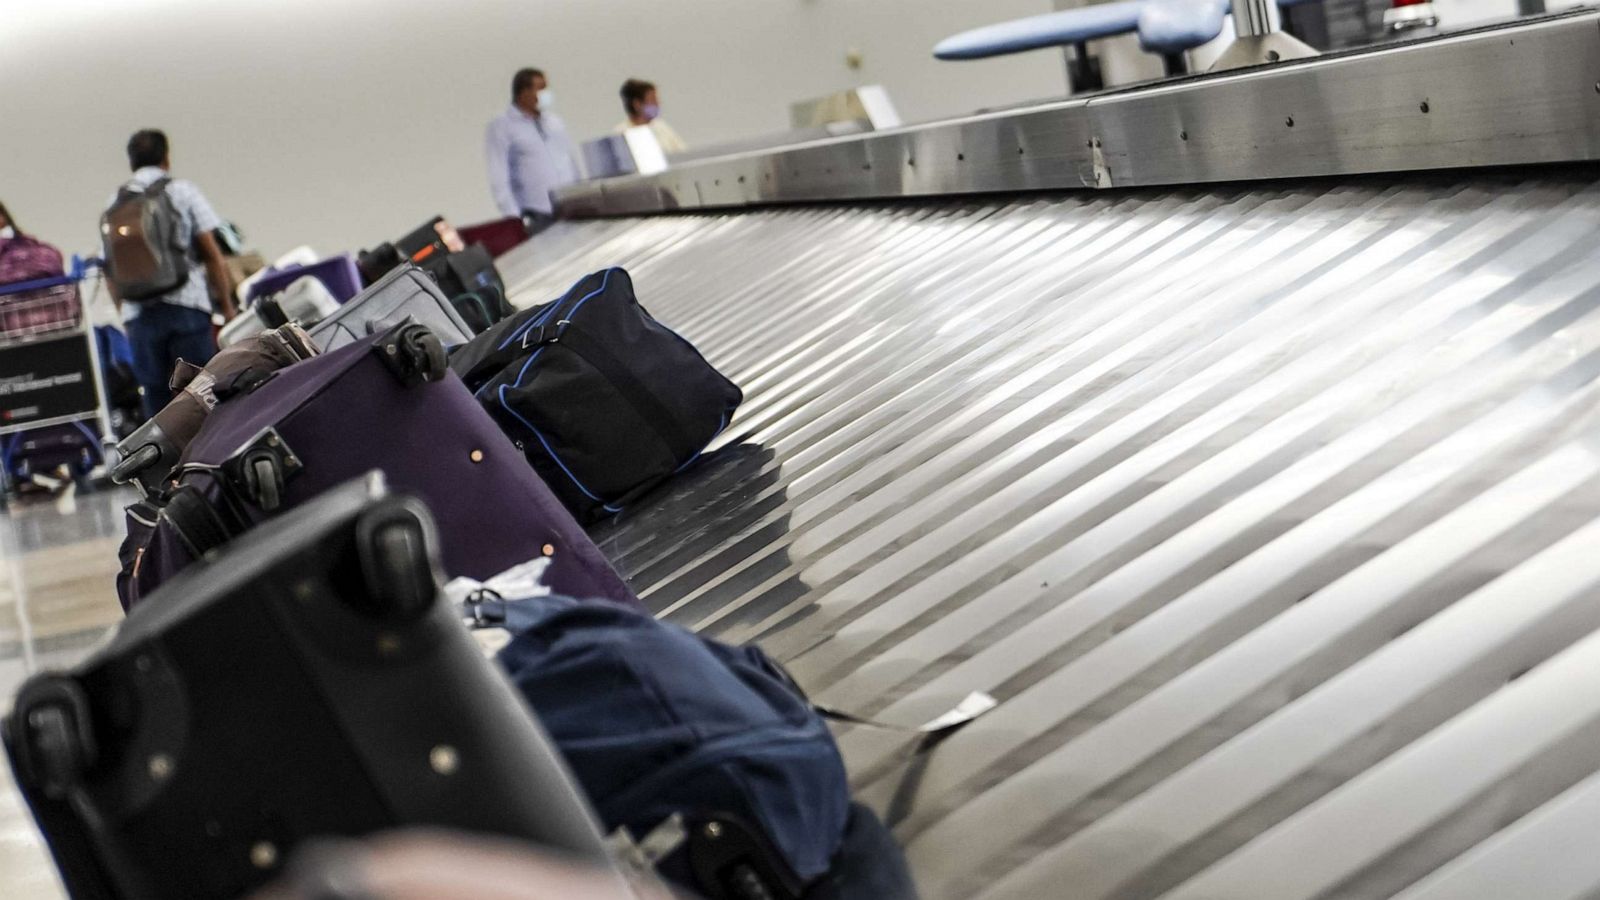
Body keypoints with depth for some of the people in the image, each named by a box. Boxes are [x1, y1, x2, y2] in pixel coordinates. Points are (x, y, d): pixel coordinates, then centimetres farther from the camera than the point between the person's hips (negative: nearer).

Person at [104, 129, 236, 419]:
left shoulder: (114, 204, 13)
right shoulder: (183, 191, 4)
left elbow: (110, 271, 13)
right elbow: (211, 253, -1)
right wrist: (227, 305, 4)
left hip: (138, 316, 3)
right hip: (186, 306, -3)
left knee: (156, 398, 6)